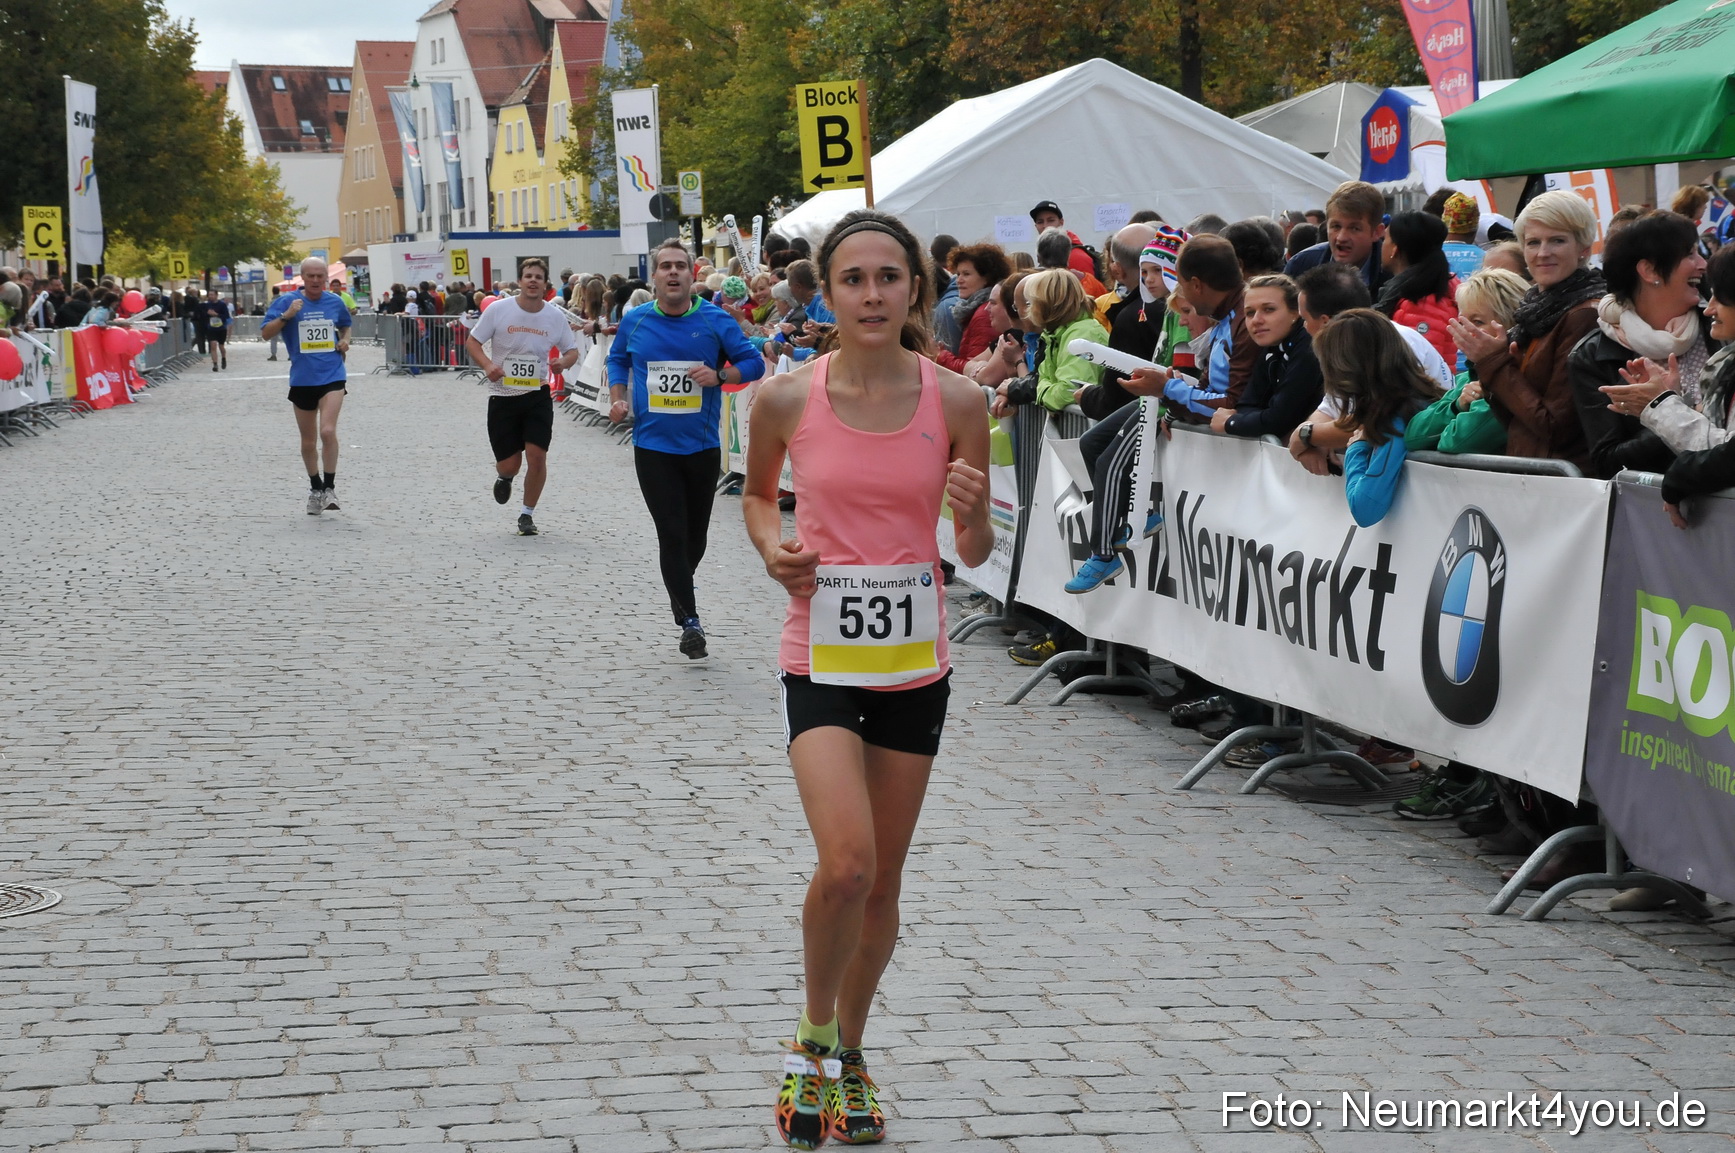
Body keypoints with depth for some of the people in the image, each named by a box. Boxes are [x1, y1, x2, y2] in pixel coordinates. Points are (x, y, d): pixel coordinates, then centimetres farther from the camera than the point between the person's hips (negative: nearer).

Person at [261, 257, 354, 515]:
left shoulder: (335, 302, 5)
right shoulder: (287, 301, -3)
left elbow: (345, 326, 25)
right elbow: (265, 333, -8)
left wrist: (345, 340, 4)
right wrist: (286, 316, -21)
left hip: (332, 376, -1)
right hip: (302, 379, 1)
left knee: (328, 431, -19)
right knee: (308, 442, 10)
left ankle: (329, 487, -9)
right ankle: (315, 489, 28)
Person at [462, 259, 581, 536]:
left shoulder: (555, 317, -1)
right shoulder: (498, 310, -8)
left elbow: (572, 350, 11)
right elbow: (472, 342, -2)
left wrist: (564, 362, -13)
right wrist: (487, 365, -21)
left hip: (538, 396, 1)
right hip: (502, 396, -1)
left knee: (537, 455, -10)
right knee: (509, 464, 1)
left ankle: (527, 514, 10)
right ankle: (504, 477, 41)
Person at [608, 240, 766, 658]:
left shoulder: (715, 320, -4)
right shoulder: (635, 322, 1)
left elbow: (753, 363, 0)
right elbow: (618, 360, 19)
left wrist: (720, 375, -18)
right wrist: (618, 399, 4)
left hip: (702, 446, 1)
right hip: (653, 446, -1)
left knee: (695, 535, 14)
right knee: (672, 534, -8)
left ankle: (680, 587, 43)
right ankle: (689, 621, -2)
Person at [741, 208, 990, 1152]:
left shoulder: (955, 401, -5)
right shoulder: (787, 398, -7)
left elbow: (975, 553, 3)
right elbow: (757, 493, 13)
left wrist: (972, 515, -19)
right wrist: (774, 549, -7)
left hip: (913, 661, 2)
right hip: (821, 656, -2)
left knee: (883, 882, 12)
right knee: (846, 864, -19)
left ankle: (849, 1054, 35)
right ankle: (810, 1041, 7)